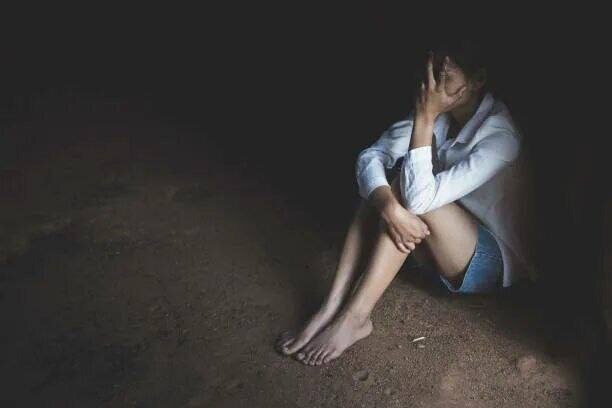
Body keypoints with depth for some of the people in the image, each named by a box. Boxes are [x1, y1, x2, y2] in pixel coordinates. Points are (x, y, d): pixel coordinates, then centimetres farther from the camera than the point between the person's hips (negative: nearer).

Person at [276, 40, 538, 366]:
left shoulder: (500, 136, -25)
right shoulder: (437, 114, -5)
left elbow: (421, 198, -34)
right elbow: (369, 157, -16)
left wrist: (425, 118, -32)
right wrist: (390, 207, -35)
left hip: (489, 265, -6)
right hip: (440, 251, 7)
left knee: (410, 193, -28)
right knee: (382, 188, -17)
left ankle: (354, 317, -25)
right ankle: (331, 309, -21)